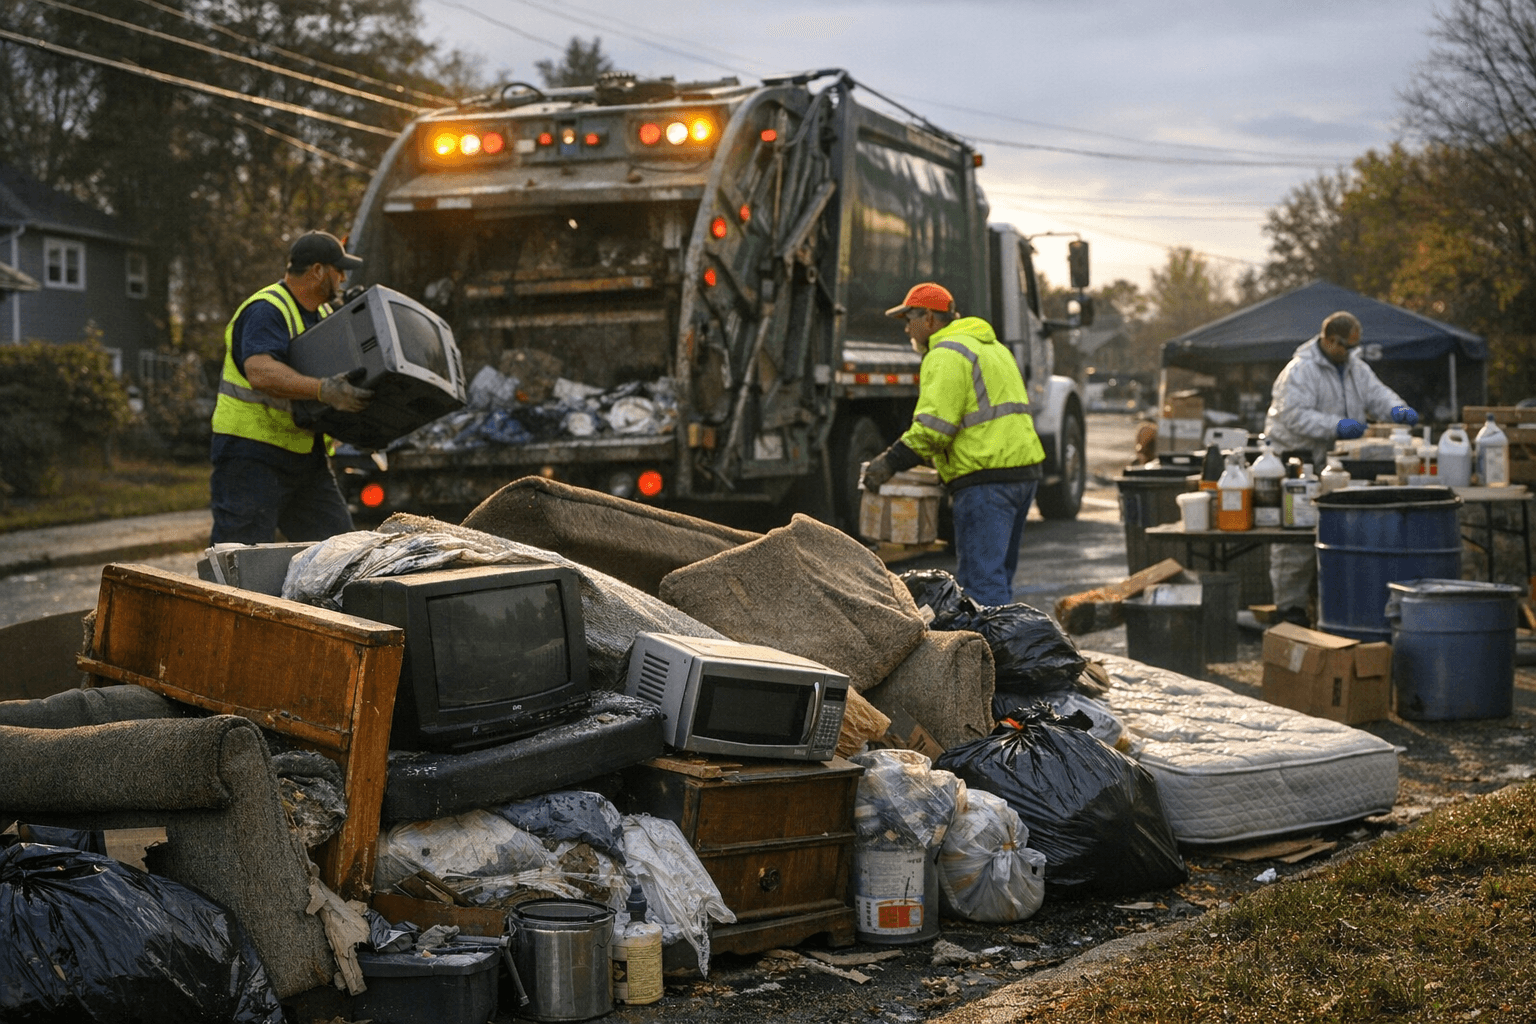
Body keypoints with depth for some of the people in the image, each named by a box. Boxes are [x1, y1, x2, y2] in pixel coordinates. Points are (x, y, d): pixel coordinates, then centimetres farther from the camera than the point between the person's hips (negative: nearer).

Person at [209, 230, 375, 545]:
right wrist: (321, 390, -44)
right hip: (251, 453, -9)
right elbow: (260, 372, -34)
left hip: (303, 455, 9)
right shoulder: (266, 312, -17)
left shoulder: (322, 313, 15)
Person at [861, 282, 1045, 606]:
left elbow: (932, 428, -18)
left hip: (986, 479, -10)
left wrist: (889, 463, -9)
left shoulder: (946, 355, -9)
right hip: (1023, 471, 10)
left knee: (979, 580, -10)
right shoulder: (992, 346, 24)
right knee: (997, 575, 16)